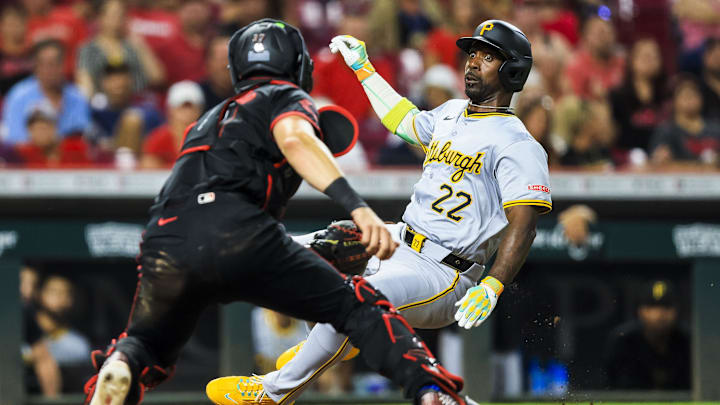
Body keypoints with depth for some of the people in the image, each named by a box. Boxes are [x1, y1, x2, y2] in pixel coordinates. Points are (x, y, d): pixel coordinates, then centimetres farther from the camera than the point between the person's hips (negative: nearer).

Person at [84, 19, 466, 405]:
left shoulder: (210, 118, 39)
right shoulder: (288, 98, 19)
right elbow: (294, 139, -6)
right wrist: (357, 206, -20)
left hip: (164, 240, 5)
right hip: (236, 232, -5)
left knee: (147, 344, 25)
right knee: (358, 306, 5)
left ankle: (118, 367, -11)